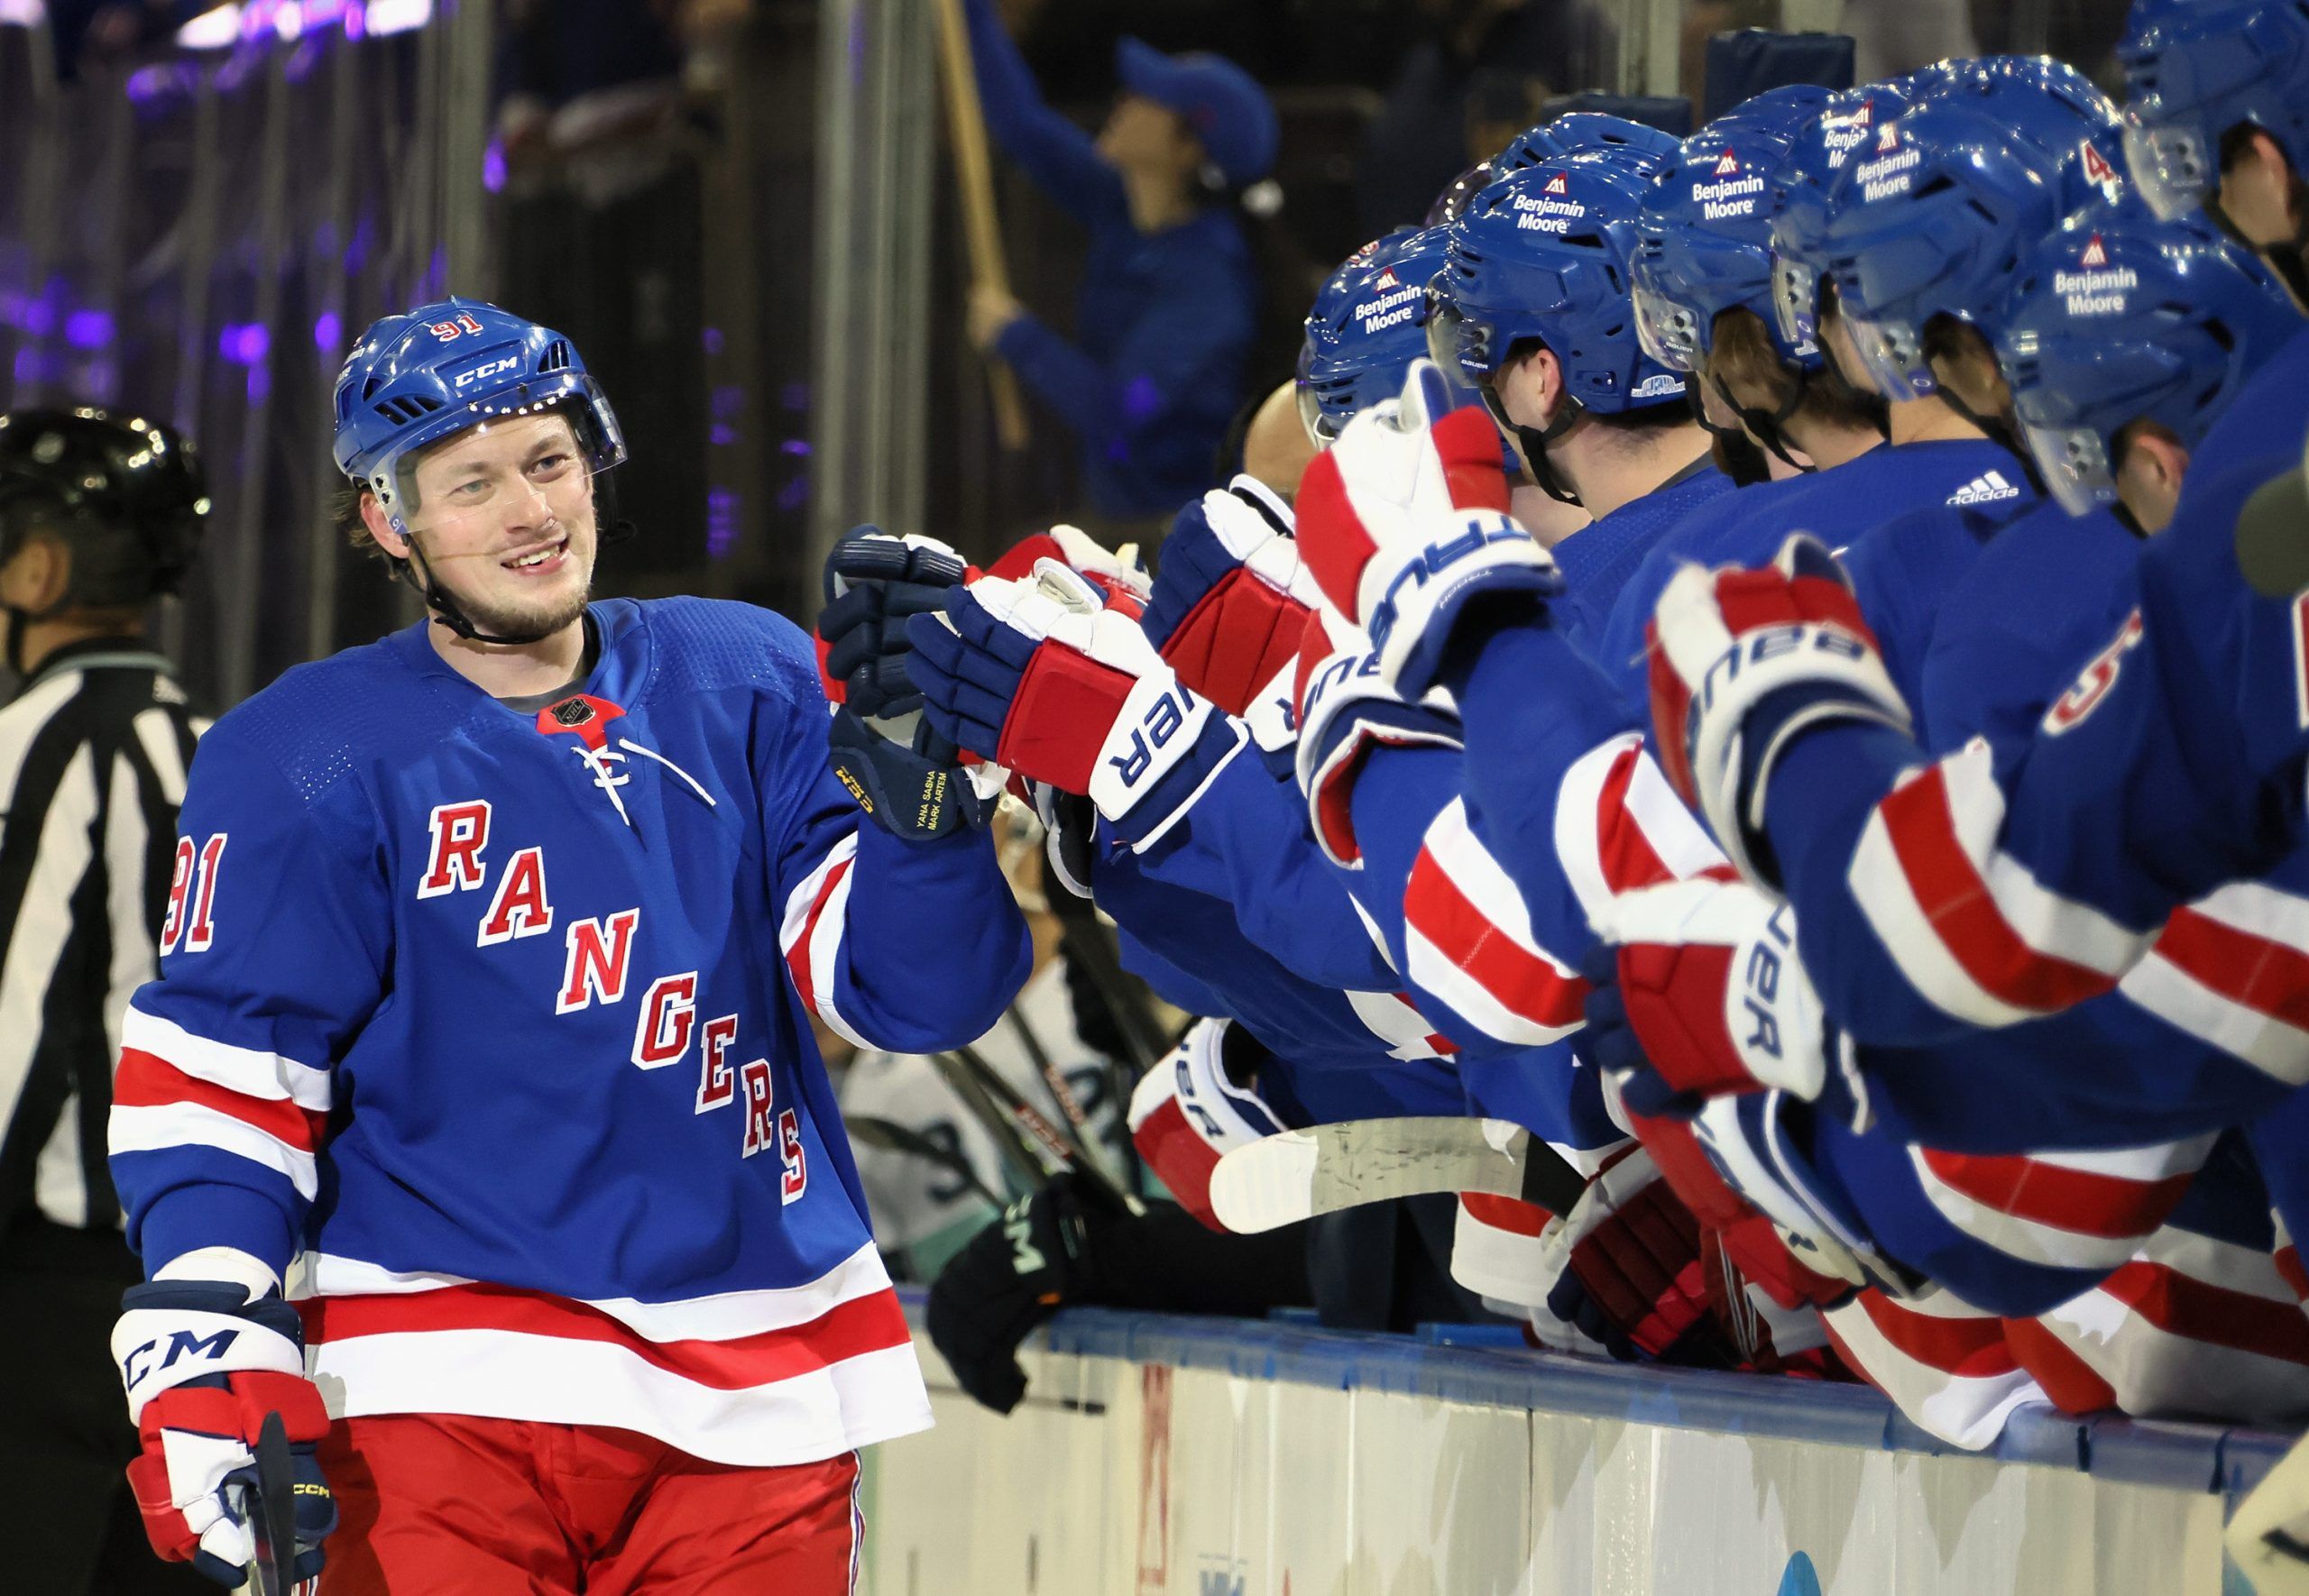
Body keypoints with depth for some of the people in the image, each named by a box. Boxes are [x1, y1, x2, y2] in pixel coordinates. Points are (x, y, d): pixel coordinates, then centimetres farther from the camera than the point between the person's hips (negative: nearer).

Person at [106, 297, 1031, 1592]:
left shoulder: (748, 681, 7)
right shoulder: (307, 759, -1)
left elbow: (913, 987, 3)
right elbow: (215, 1068, -2)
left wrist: (913, 766, -14)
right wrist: (202, 1347, -13)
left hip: (758, 1383, 3)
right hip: (446, 1388, -3)